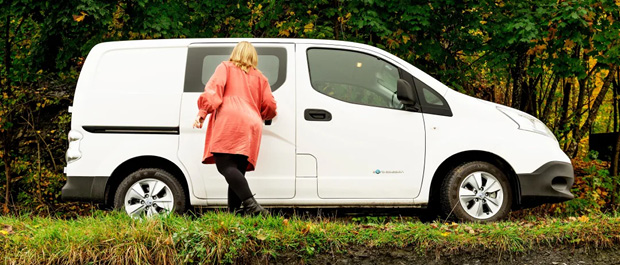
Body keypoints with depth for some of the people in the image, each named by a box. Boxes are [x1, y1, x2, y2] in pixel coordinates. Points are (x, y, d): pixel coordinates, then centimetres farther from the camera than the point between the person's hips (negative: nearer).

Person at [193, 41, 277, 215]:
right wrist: (262, 116, 44)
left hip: (229, 122, -5)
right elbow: (269, 105, 22)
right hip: (251, 125, 5)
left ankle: (251, 205, -34)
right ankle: (234, 211, -6)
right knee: (237, 171, 5)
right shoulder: (259, 77, 27)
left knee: (226, 166, -16)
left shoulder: (226, 68, 18)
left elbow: (213, 88, 0)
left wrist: (203, 112, -6)